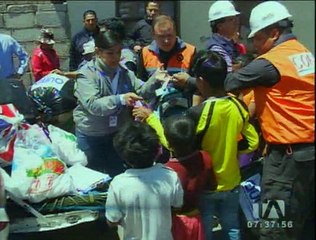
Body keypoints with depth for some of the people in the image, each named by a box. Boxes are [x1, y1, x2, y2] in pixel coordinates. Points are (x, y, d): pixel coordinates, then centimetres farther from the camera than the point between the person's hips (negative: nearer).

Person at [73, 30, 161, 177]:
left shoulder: (124, 72, 1)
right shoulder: (86, 73, -17)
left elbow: (141, 92, -7)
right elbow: (93, 105, -30)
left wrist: (155, 81, -27)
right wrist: (120, 99, -43)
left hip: (117, 132, 4)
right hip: (90, 135, -4)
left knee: (118, 174, 18)